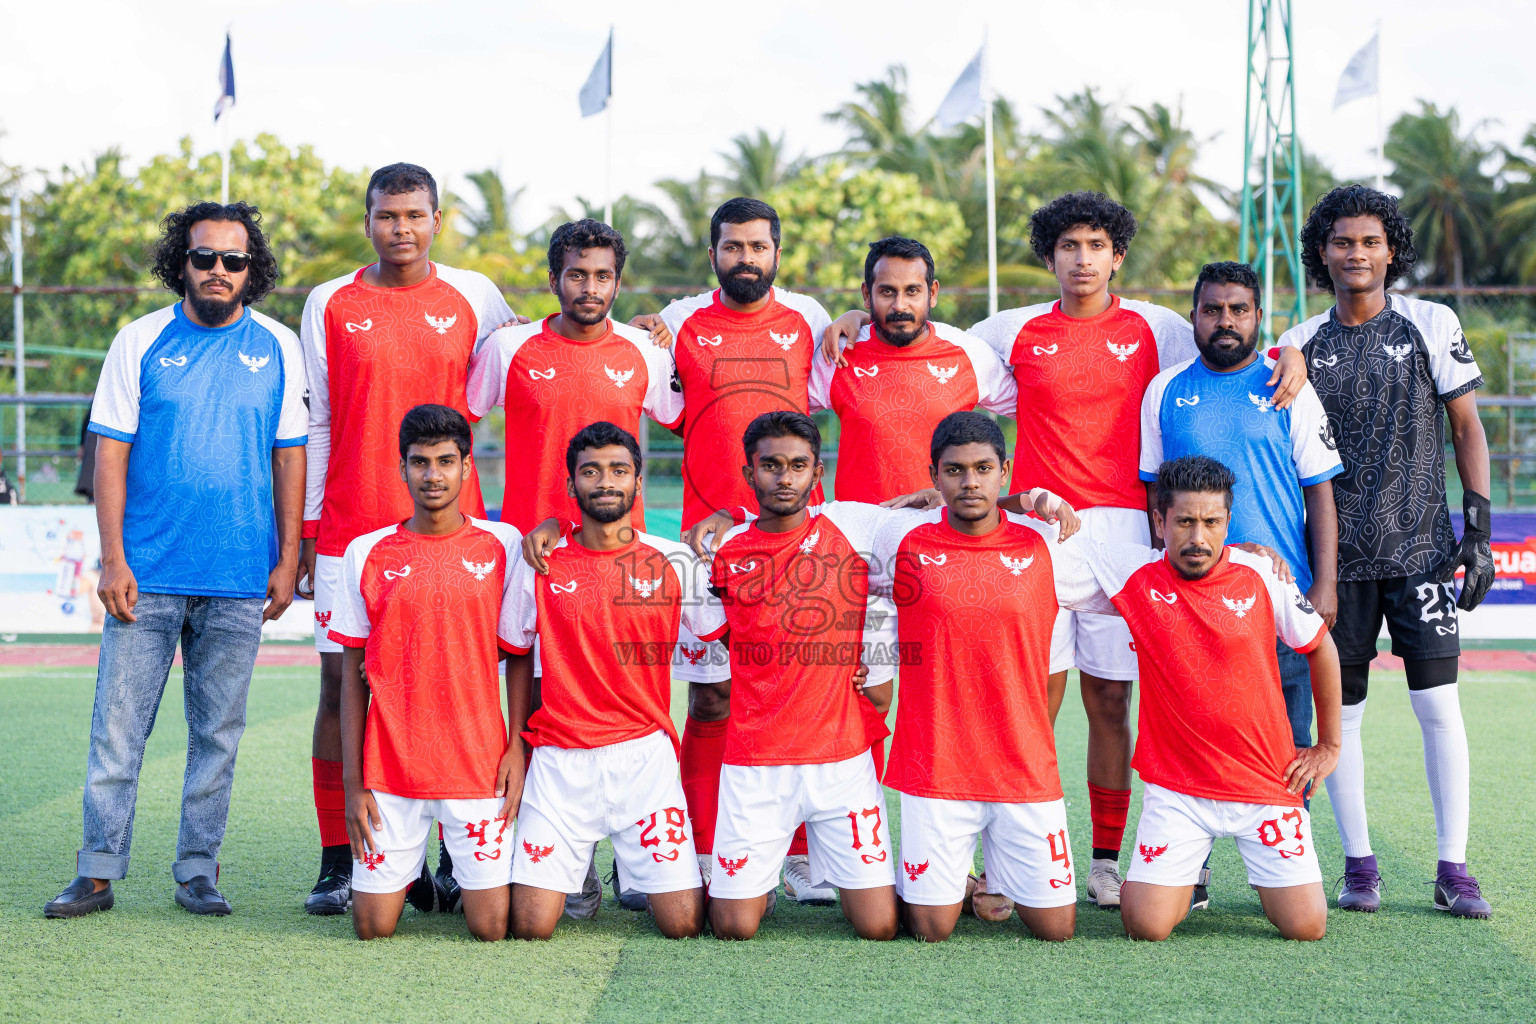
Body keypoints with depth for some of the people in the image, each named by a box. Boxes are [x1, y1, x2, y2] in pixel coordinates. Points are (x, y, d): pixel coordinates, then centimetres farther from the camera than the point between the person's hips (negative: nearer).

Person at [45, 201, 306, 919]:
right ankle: (99, 872, 7)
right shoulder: (140, 342, 3)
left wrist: (288, 560, 3)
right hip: (147, 575, -1)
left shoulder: (278, 348, 7)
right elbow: (110, 453, 1)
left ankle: (197, 870, 16)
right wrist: (112, 558, -6)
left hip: (239, 580, 1)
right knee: (117, 727, -1)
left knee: (217, 731, 7)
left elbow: (289, 456, 9)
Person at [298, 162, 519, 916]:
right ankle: (337, 861, 5)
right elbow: (316, 424, 8)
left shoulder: (473, 297, 7)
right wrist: (305, 532, 4)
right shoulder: (329, 305, 6)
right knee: (342, 684, -1)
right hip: (350, 528, 0)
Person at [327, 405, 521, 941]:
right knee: (373, 927, 1)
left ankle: (467, 873, 29)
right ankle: (406, 866, 33)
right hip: (390, 770, 1)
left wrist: (518, 748, -4)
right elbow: (352, 675, 6)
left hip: (478, 766, -1)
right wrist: (352, 781, 1)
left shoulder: (503, 545, 1)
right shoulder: (366, 553, 3)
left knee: (491, 927, -4)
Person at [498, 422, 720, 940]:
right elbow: (518, 656, 13)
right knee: (530, 927, -7)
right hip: (559, 758, 0)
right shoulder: (540, 565, 1)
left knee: (683, 924, -7)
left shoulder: (675, 562, -1)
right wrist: (516, 745, 8)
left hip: (645, 755, 0)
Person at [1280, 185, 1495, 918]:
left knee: (1439, 705, -5)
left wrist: (1478, 531, -4)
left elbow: (1467, 428, 4)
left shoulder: (1432, 326, 3)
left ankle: (1453, 869, 2)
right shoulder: (1300, 346, 7)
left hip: (1420, 548, -1)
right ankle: (1358, 865, 13)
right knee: (1339, 711, 3)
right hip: (1337, 555, 1)